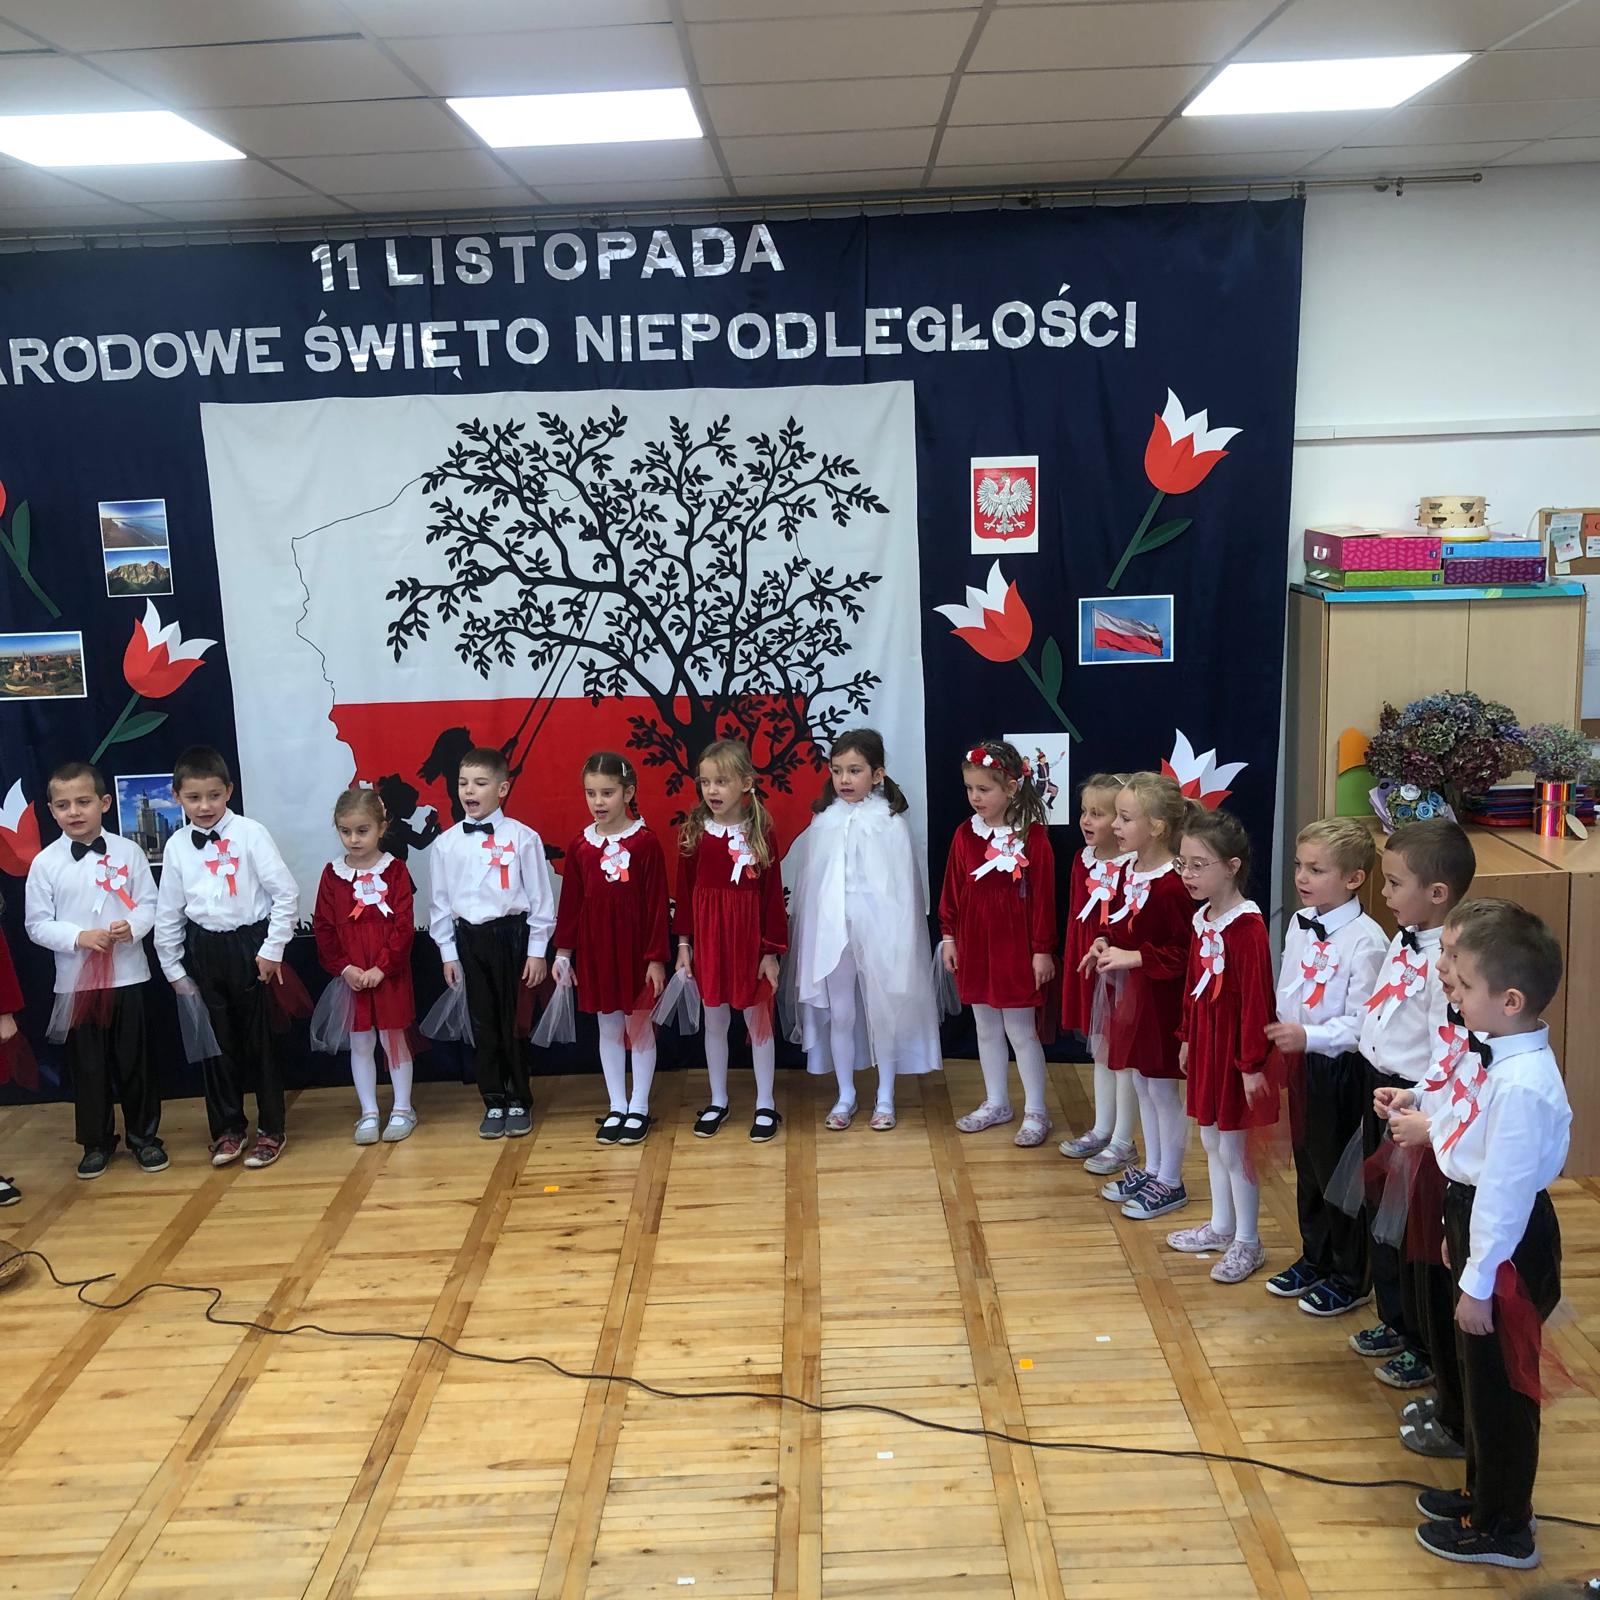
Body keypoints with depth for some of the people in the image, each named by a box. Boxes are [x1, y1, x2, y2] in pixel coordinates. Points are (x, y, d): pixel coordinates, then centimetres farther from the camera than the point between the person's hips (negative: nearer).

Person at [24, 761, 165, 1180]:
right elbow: (37, 923, -2)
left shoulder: (127, 852, -3)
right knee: (86, 1064, 9)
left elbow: (150, 904, 0)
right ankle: (96, 1142, 24)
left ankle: (144, 1136, 23)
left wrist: (133, 926, -20)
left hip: (127, 974, 0)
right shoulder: (45, 863, -3)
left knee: (134, 1060, 8)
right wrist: (78, 936, -17)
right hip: (75, 979, 0)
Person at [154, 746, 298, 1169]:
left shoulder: (249, 833, -11)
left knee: (260, 1040, 7)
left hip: (249, 945, -4)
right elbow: (168, 913, 10)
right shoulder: (177, 846, 2)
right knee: (216, 1041, 13)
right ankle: (228, 1129, 29)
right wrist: (174, 969, 10)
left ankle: (271, 1131, 21)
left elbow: (286, 894, -11)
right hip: (204, 951, 4)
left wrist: (272, 950, -10)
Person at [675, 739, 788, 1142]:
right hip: (708, 937, 2)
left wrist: (771, 950, -6)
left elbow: (772, 894, -6)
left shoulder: (762, 832, -8)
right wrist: (683, 943, 3)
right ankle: (718, 1102, 27)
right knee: (714, 1021, 13)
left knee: (758, 1020, 9)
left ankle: (765, 1105, 20)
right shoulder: (693, 831, -1)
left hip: (750, 937, -2)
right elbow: (684, 890, 4)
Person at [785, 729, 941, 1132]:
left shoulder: (891, 822, -6)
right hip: (831, 932, 3)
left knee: (883, 1013, 7)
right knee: (839, 1015, 10)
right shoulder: (824, 820, 2)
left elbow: (901, 886, -5)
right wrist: (811, 933, 5)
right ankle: (845, 1096, 24)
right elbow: (809, 880, 6)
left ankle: (885, 1097, 22)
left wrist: (899, 939, -7)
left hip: (878, 931, -3)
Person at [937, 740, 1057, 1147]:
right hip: (974, 945, 5)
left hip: (1016, 946, -5)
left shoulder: (1033, 836, -13)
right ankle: (996, 1103, 30)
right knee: (986, 1028, 16)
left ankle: (1035, 1111, 16)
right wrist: (948, 936, 6)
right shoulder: (965, 834, 1)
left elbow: (1043, 897, -11)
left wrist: (1042, 949, -10)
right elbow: (952, 890, 7)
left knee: (1020, 1030, 3)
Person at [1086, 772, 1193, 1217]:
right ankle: (1151, 1169, 34)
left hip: (1162, 999, -9)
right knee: (1142, 1085, 19)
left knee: (1163, 1089, 5)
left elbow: (1184, 954, -23)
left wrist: (1133, 958, -25)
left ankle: (1170, 1183, 20)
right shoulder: (1130, 871, 4)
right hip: (1132, 993, 9)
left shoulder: (1171, 886, -23)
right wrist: (1105, 942, -1)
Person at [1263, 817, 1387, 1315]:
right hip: (1300, 1062, 7)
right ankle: (1314, 1260, 38)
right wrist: (1283, 1038, 3)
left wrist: (1308, 1037, -30)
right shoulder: (1299, 923, 2)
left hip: (1341, 1069, -7)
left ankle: (1350, 1279, 25)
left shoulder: (1365, 940, -21)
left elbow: (1361, 1024, -21)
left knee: (1340, 1173, 7)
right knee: (1307, 1166, 20)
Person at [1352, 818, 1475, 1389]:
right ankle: (1395, 1323, 41)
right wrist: (1378, 1090, 15)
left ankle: (1426, 1348, 26)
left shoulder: (1447, 962, -25)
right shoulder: (1402, 940, 3)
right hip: (1379, 1089, 9)